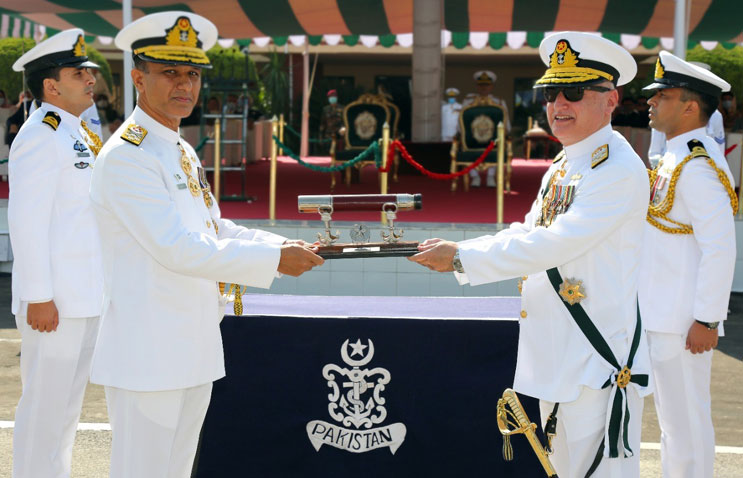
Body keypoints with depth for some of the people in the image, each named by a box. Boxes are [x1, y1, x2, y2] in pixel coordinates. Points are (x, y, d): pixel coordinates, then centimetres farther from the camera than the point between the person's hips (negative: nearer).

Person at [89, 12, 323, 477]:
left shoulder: (182, 151, 15)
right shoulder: (126, 156, -16)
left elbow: (214, 229, 19)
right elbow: (177, 249, -24)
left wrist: (284, 245, 3)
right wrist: (275, 261, -21)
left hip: (194, 350, 9)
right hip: (148, 354, -9)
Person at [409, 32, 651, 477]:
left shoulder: (620, 169, -17)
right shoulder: (563, 166, 15)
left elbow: (556, 244, -24)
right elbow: (529, 235, 15)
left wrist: (462, 257, -20)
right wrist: (451, 252, -2)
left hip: (600, 364, -10)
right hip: (558, 358, 10)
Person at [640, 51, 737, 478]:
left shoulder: (698, 166, -18)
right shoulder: (677, 158, 13)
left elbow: (720, 248, -24)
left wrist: (707, 320, -22)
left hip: (684, 321, -10)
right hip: (665, 315, 10)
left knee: (686, 422, -1)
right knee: (673, 419, 18)